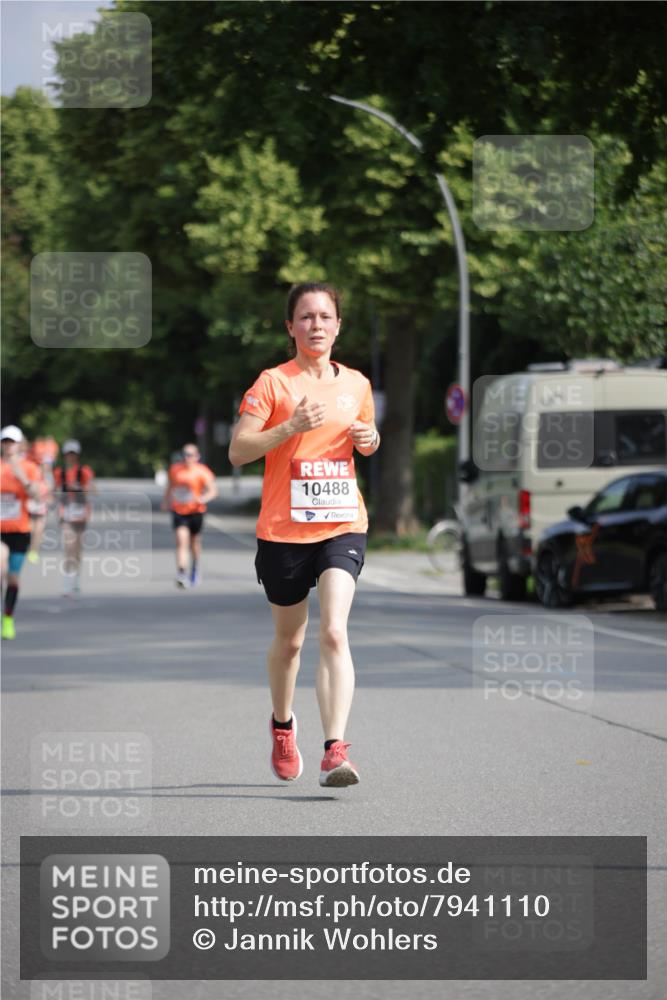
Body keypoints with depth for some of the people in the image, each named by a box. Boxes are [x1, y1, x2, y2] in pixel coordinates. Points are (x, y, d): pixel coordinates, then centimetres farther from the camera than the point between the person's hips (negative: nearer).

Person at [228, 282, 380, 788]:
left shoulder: (357, 384, 9)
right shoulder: (273, 382, -4)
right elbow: (237, 451, -9)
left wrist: (370, 439, 3)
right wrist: (290, 427, -22)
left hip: (343, 525, 1)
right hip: (283, 529, -1)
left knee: (334, 632, -18)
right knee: (289, 639, 13)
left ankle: (335, 750, -23)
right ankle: (282, 725, 41)